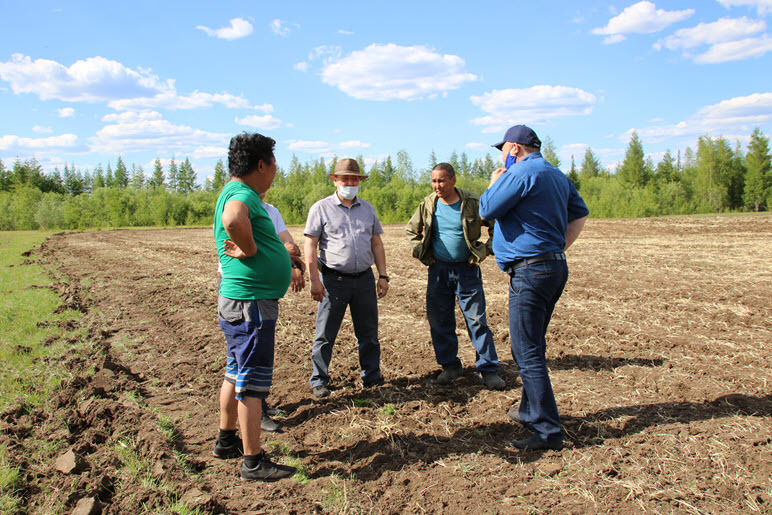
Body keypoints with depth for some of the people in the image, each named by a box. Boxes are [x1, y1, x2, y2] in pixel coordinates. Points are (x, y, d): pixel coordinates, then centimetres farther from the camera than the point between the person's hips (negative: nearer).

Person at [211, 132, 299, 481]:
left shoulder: (240, 193, 15)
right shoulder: (241, 194, -18)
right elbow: (232, 220, -43)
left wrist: (282, 257, 29)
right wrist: (250, 250, -27)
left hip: (241, 302, 11)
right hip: (250, 302, -11)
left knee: (237, 373, 21)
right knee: (253, 381, -2)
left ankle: (226, 441, 36)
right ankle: (253, 462, 9)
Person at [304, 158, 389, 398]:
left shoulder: (367, 208, 13)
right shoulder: (321, 208, 0)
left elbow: (376, 243, 14)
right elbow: (310, 246, -4)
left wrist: (383, 276, 7)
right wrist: (314, 280, -11)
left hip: (364, 278, 4)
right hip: (333, 279, -4)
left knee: (369, 332, 11)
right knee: (325, 334, 3)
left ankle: (371, 377, 24)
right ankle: (319, 381, 16)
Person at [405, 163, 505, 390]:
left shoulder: (473, 203, -7)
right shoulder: (428, 205, 2)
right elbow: (411, 230, 18)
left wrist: (484, 250, -4)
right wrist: (422, 253, 7)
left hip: (467, 269, -3)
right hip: (438, 269, 3)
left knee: (477, 320, -2)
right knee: (440, 321, 7)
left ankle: (488, 370, 8)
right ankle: (450, 366, 22)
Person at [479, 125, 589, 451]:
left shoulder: (521, 173, -12)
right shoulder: (557, 176, 17)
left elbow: (486, 210, -12)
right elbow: (580, 213, 22)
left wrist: (494, 182, 6)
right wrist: (560, 247, 17)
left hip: (530, 270, -10)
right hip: (556, 267, 10)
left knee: (528, 353, -6)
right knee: (532, 347, 20)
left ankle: (548, 431, -3)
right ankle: (530, 411, 33)